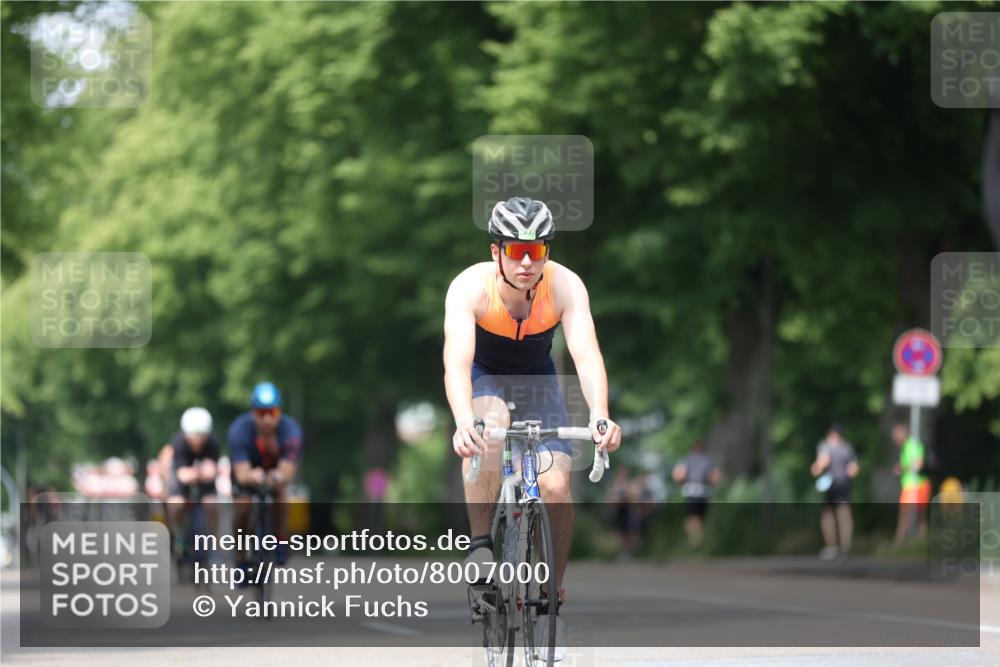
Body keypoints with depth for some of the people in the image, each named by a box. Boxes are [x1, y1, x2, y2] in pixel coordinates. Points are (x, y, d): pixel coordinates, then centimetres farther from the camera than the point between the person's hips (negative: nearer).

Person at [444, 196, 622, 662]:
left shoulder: (565, 286, -28)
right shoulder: (470, 287, -31)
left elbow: (586, 353, -38)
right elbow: (456, 361, -43)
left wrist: (600, 415, -56)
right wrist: (463, 423, -61)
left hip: (536, 379, 1)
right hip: (483, 378, -1)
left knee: (556, 488, -17)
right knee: (491, 422, -37)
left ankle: (550, 597, 4)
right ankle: (480, 546, -22)